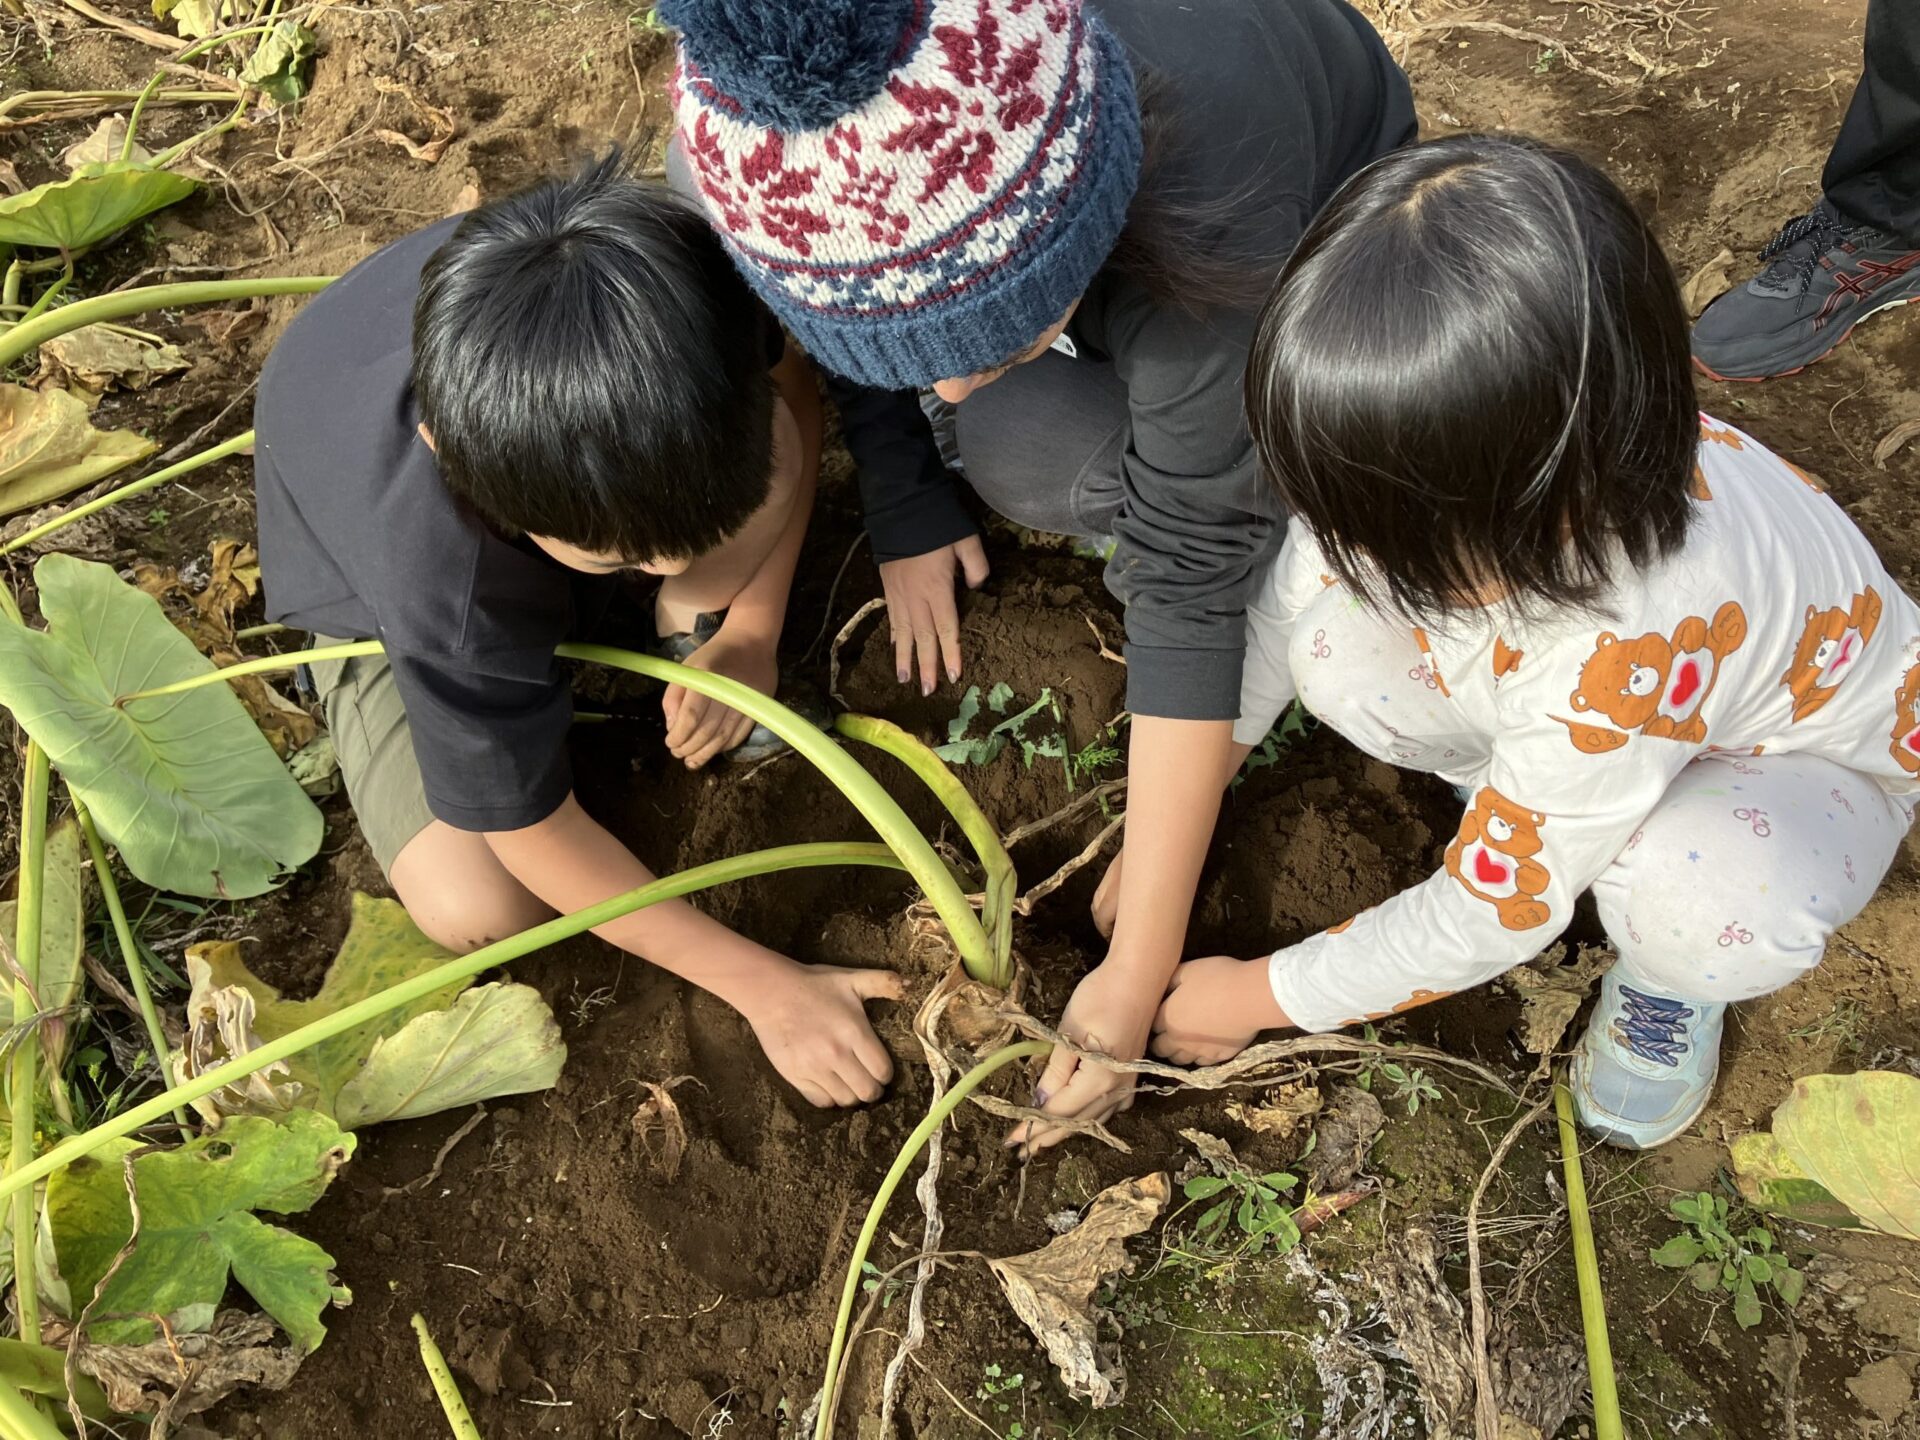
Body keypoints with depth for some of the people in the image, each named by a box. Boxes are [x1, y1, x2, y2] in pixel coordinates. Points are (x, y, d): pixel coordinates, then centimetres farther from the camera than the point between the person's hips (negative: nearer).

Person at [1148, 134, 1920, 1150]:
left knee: (1719, 910, -40)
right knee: (1335, 647, -23)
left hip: (1806, 750, -4)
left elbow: (1484, 920, -28)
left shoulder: (1631, 654, -43)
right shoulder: (1440, 462, -30)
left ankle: (1670, 974, -2)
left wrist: (1257, 998, -15)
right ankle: (1513, 788, 6)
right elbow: (1270, 615, -11)